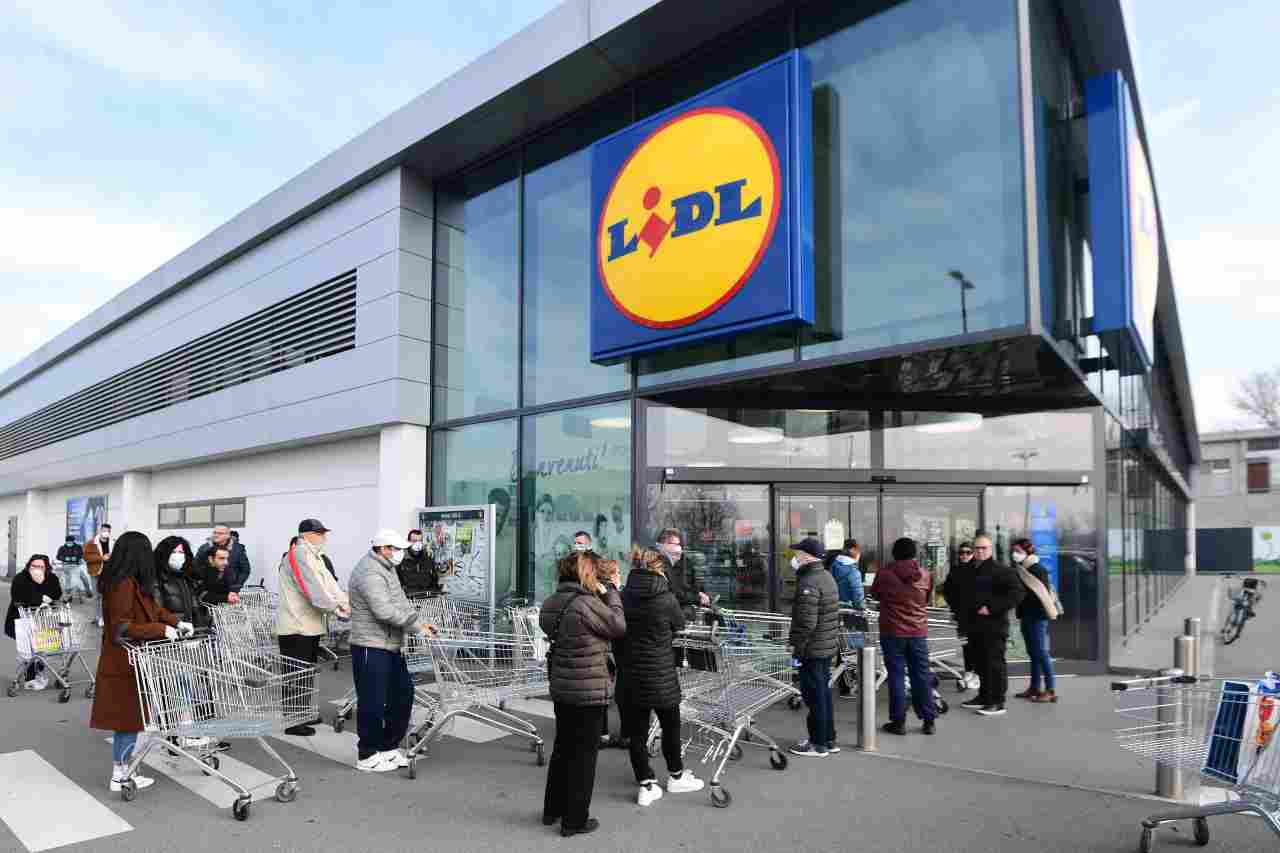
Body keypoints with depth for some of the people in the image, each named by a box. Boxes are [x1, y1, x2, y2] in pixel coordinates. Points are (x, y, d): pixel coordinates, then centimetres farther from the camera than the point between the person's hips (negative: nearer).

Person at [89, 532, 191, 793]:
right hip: (125, 663, -9)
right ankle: (120, 776, 13)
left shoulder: (131, 582, 6)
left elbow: (151, 608, 16)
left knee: (128, 718, 16)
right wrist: (161, 629, -21)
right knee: (128, 718, 3)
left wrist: (176, 623, 9)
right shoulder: (124, 584, -22)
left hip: (125, 660, 9)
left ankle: (123, 770, 24)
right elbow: (123, 628, -24)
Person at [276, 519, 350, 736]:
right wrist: (335, 608, -18)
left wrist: (344, 603, -2)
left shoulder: (314, 557, 18)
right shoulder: (299, 554, -15)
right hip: (296, 627, -10)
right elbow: (313, 588, -22)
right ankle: (292, 722, 4)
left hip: (310, 625, 10)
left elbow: (329, 583, 11)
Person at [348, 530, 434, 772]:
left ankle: (389, 747, 27)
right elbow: (384, 611, -28)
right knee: (373, 702, -1)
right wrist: (415, 625, -23)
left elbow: (400, 601, 20)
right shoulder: (370, 573, -20)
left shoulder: (387, 568, 15)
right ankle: (367, 756, 13)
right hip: (371, 647, -10)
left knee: (402, 695, 14)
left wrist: (419, 620, 7)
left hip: (392, 646, 10)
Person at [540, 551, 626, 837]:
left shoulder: (551, 603, 4)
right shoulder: (587, 602, -23)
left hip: (561, 688, 8)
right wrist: (611, 590, -5)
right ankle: (575, 820, 17)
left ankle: (552, 809, 35)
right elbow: (619, 626, -13)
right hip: (589, 690, -8)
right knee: (584, 753, 6)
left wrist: (604, 590, 3)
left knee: (562, 747, 21)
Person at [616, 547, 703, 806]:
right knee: (670, 726, 17)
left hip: (629, 675, 3)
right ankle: (676, 776, 32)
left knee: (636, 731, 11)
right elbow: (679, 626, 1)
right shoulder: (666, 599, -15)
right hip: (660, 675, -3)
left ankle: (646, 784, 16)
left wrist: (622, 663, 10)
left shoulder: (622, 597, -5)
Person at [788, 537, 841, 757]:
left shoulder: (808, 583, -22)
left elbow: (806, 622, -26)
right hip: (828, 646, 10)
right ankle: (828, 739, 28)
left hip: (812, 650, -10)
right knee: (824, 693, 18)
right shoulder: (827, 577, 11)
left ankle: (818, 744, 9)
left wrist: (796, 646, -18)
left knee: (814, 696, 0)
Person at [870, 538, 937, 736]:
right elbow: (927, 600, 12)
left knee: (896, 676, 4)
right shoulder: (925, 575, -2)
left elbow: (875, 594, 8)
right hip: (918, 632, 2)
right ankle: (929, 721, 17)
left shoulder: (884, 573, -9)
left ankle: (898, 721, 7)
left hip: (892, 632, -2)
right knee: (921, 676, 11)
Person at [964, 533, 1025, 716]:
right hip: (975, 625, 8)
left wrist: (992, 608, -22)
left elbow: (1016, 592, -20)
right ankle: (984, 696, 27)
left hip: (994, 625, -8)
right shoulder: (970, 571, 15)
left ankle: (998, 702, 2)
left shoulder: (1001, 570, -10)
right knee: (981, 663, 16)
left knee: (995, 663, -4)